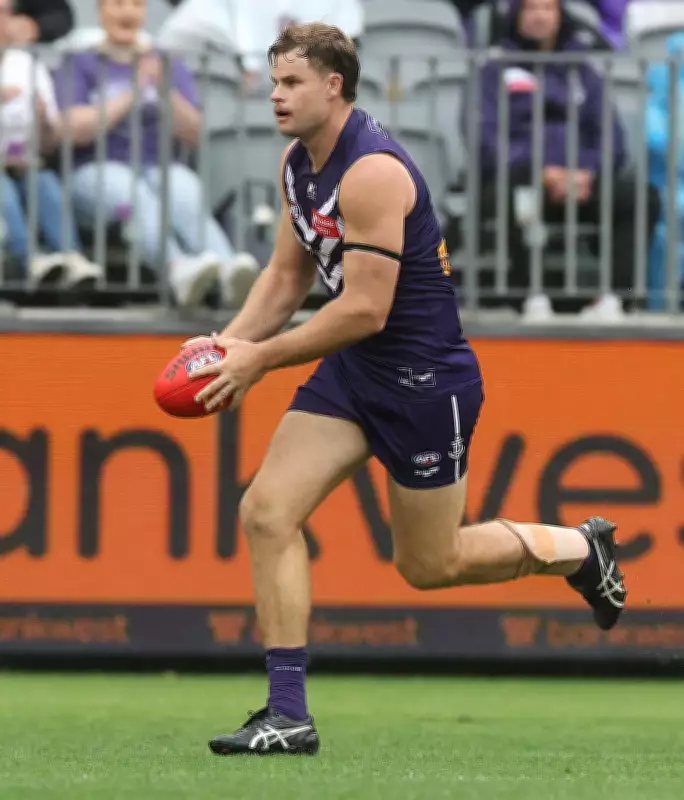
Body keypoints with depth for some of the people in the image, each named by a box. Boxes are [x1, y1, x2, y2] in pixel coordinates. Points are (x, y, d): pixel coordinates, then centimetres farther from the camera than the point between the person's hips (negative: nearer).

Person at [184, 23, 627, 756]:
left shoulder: (372, 173, -25)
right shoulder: (297, 164, 5)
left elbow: (365, 310, -27)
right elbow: (288, 275, 14)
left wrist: (262, 359, -21)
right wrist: (226, 342, -2)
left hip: (424, 378, -8)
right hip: (352, 372, 8)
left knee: (430, 565, 6)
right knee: (266, 512, -8)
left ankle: (581, 549, 32)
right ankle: (288, 715, -5)